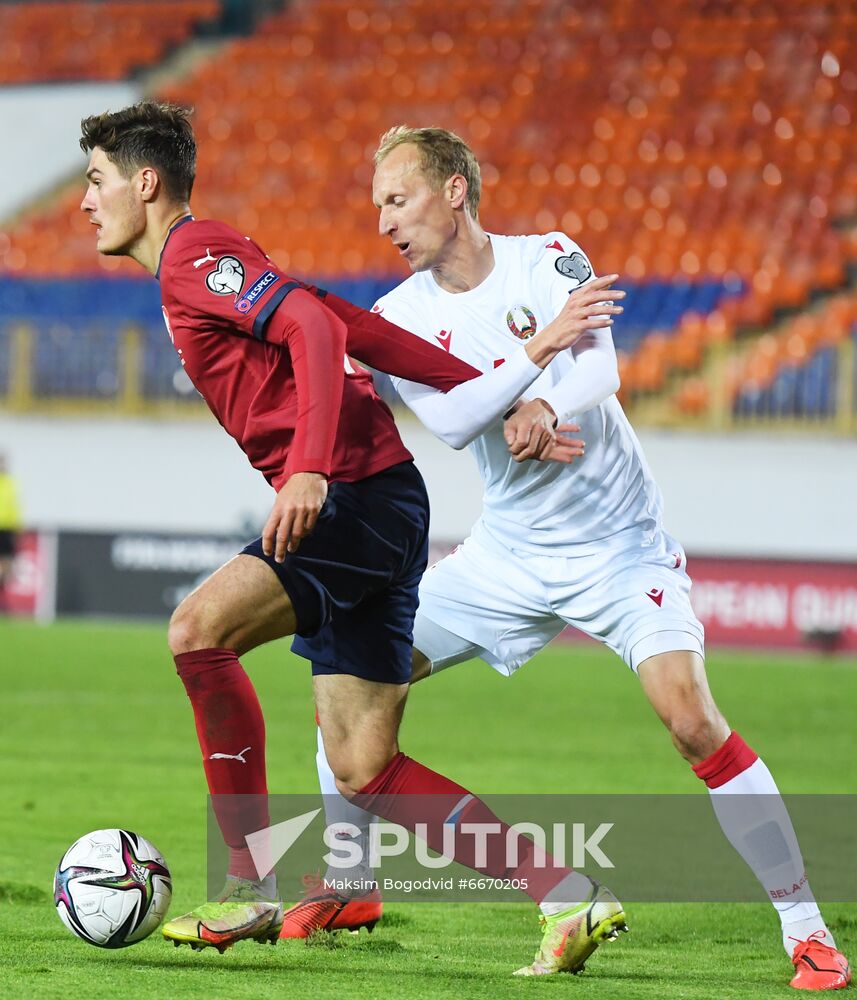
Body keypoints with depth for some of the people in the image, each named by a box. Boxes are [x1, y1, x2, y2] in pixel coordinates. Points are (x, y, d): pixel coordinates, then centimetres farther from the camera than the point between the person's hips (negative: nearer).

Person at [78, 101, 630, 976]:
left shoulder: (194, 254, -6)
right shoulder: (197, 268, 23)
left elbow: (318, 327, -21)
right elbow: (358, 330, 21)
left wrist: (310, 468, -32)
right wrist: (504, 390, 20)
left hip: (360, 496, -10)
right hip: (353, 509, 10)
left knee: (200, 627, -23)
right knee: (364, 770, 4)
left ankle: (253, 886, -18)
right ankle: (570, 897, 5)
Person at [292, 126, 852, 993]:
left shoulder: (549, 262, -8)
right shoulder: (401, 316, -1)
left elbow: (599, 368, -24)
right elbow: (449, 422, -17)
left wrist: (550, 407, -45)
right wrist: (528, 372, -33)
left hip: (617, 546, -4)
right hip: (508, 553, 4)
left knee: (689, 716, -22)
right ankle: (347, 888, 17)